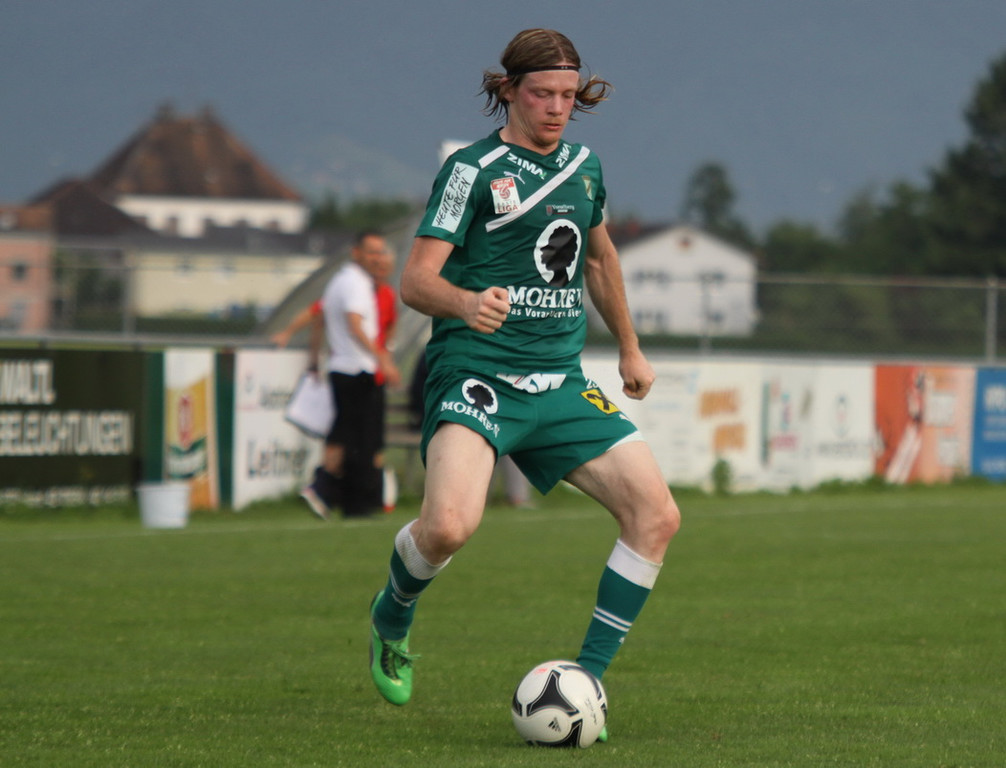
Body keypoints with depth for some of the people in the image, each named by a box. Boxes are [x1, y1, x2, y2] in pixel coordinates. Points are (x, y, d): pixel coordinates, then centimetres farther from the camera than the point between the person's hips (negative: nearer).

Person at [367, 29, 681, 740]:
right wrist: (467, 302, -31)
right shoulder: (473, 169, -5)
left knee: (657, 516, -7)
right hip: (476, 373, -6)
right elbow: (415, 280, -10)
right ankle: (392, 618, 5)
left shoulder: (582, 165, 14)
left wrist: (629, 348, 37)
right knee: (450, 524, -29)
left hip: (560, 384, 6)